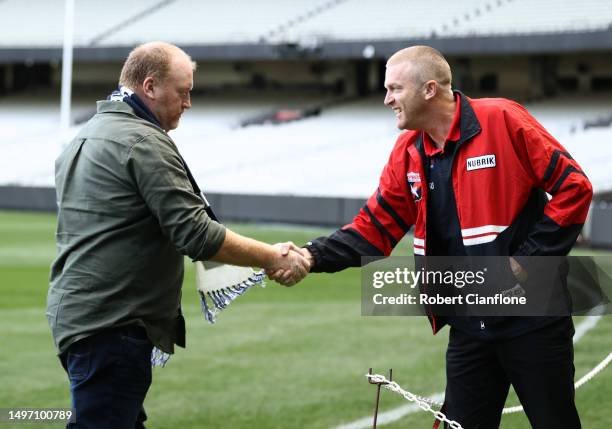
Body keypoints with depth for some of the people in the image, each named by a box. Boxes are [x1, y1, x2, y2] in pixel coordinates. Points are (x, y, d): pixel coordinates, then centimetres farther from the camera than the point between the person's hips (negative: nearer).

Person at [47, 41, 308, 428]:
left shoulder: (86, 136, 17)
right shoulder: (144, 140, -13)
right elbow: (196, 235, -18)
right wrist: (273, 258, -9)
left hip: (74, 314, 10)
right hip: (111, 325, -10)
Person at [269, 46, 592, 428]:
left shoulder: (501, 120, -12)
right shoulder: (409, 153, 6)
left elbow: (573, 188, -12)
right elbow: (374, 228, 6)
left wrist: (529, 258, -14)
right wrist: (314, 257, -9)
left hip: (533, 320, -6)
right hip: (470, 328, 6)